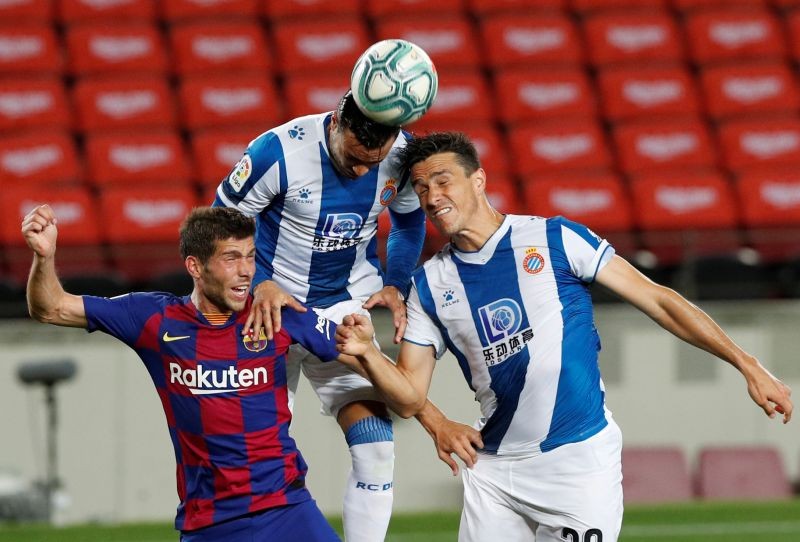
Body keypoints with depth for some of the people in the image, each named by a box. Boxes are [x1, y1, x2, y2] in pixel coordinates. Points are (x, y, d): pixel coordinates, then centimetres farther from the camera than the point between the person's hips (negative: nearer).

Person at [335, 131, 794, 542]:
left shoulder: (556, 239, -3)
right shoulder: (430, 283, 7)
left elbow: (658, 301, -2)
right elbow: (410, 398, 7)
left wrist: (748, 366, -6)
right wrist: (367, 354, -14)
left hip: (579, 458, -4)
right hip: (495, 472, 4)